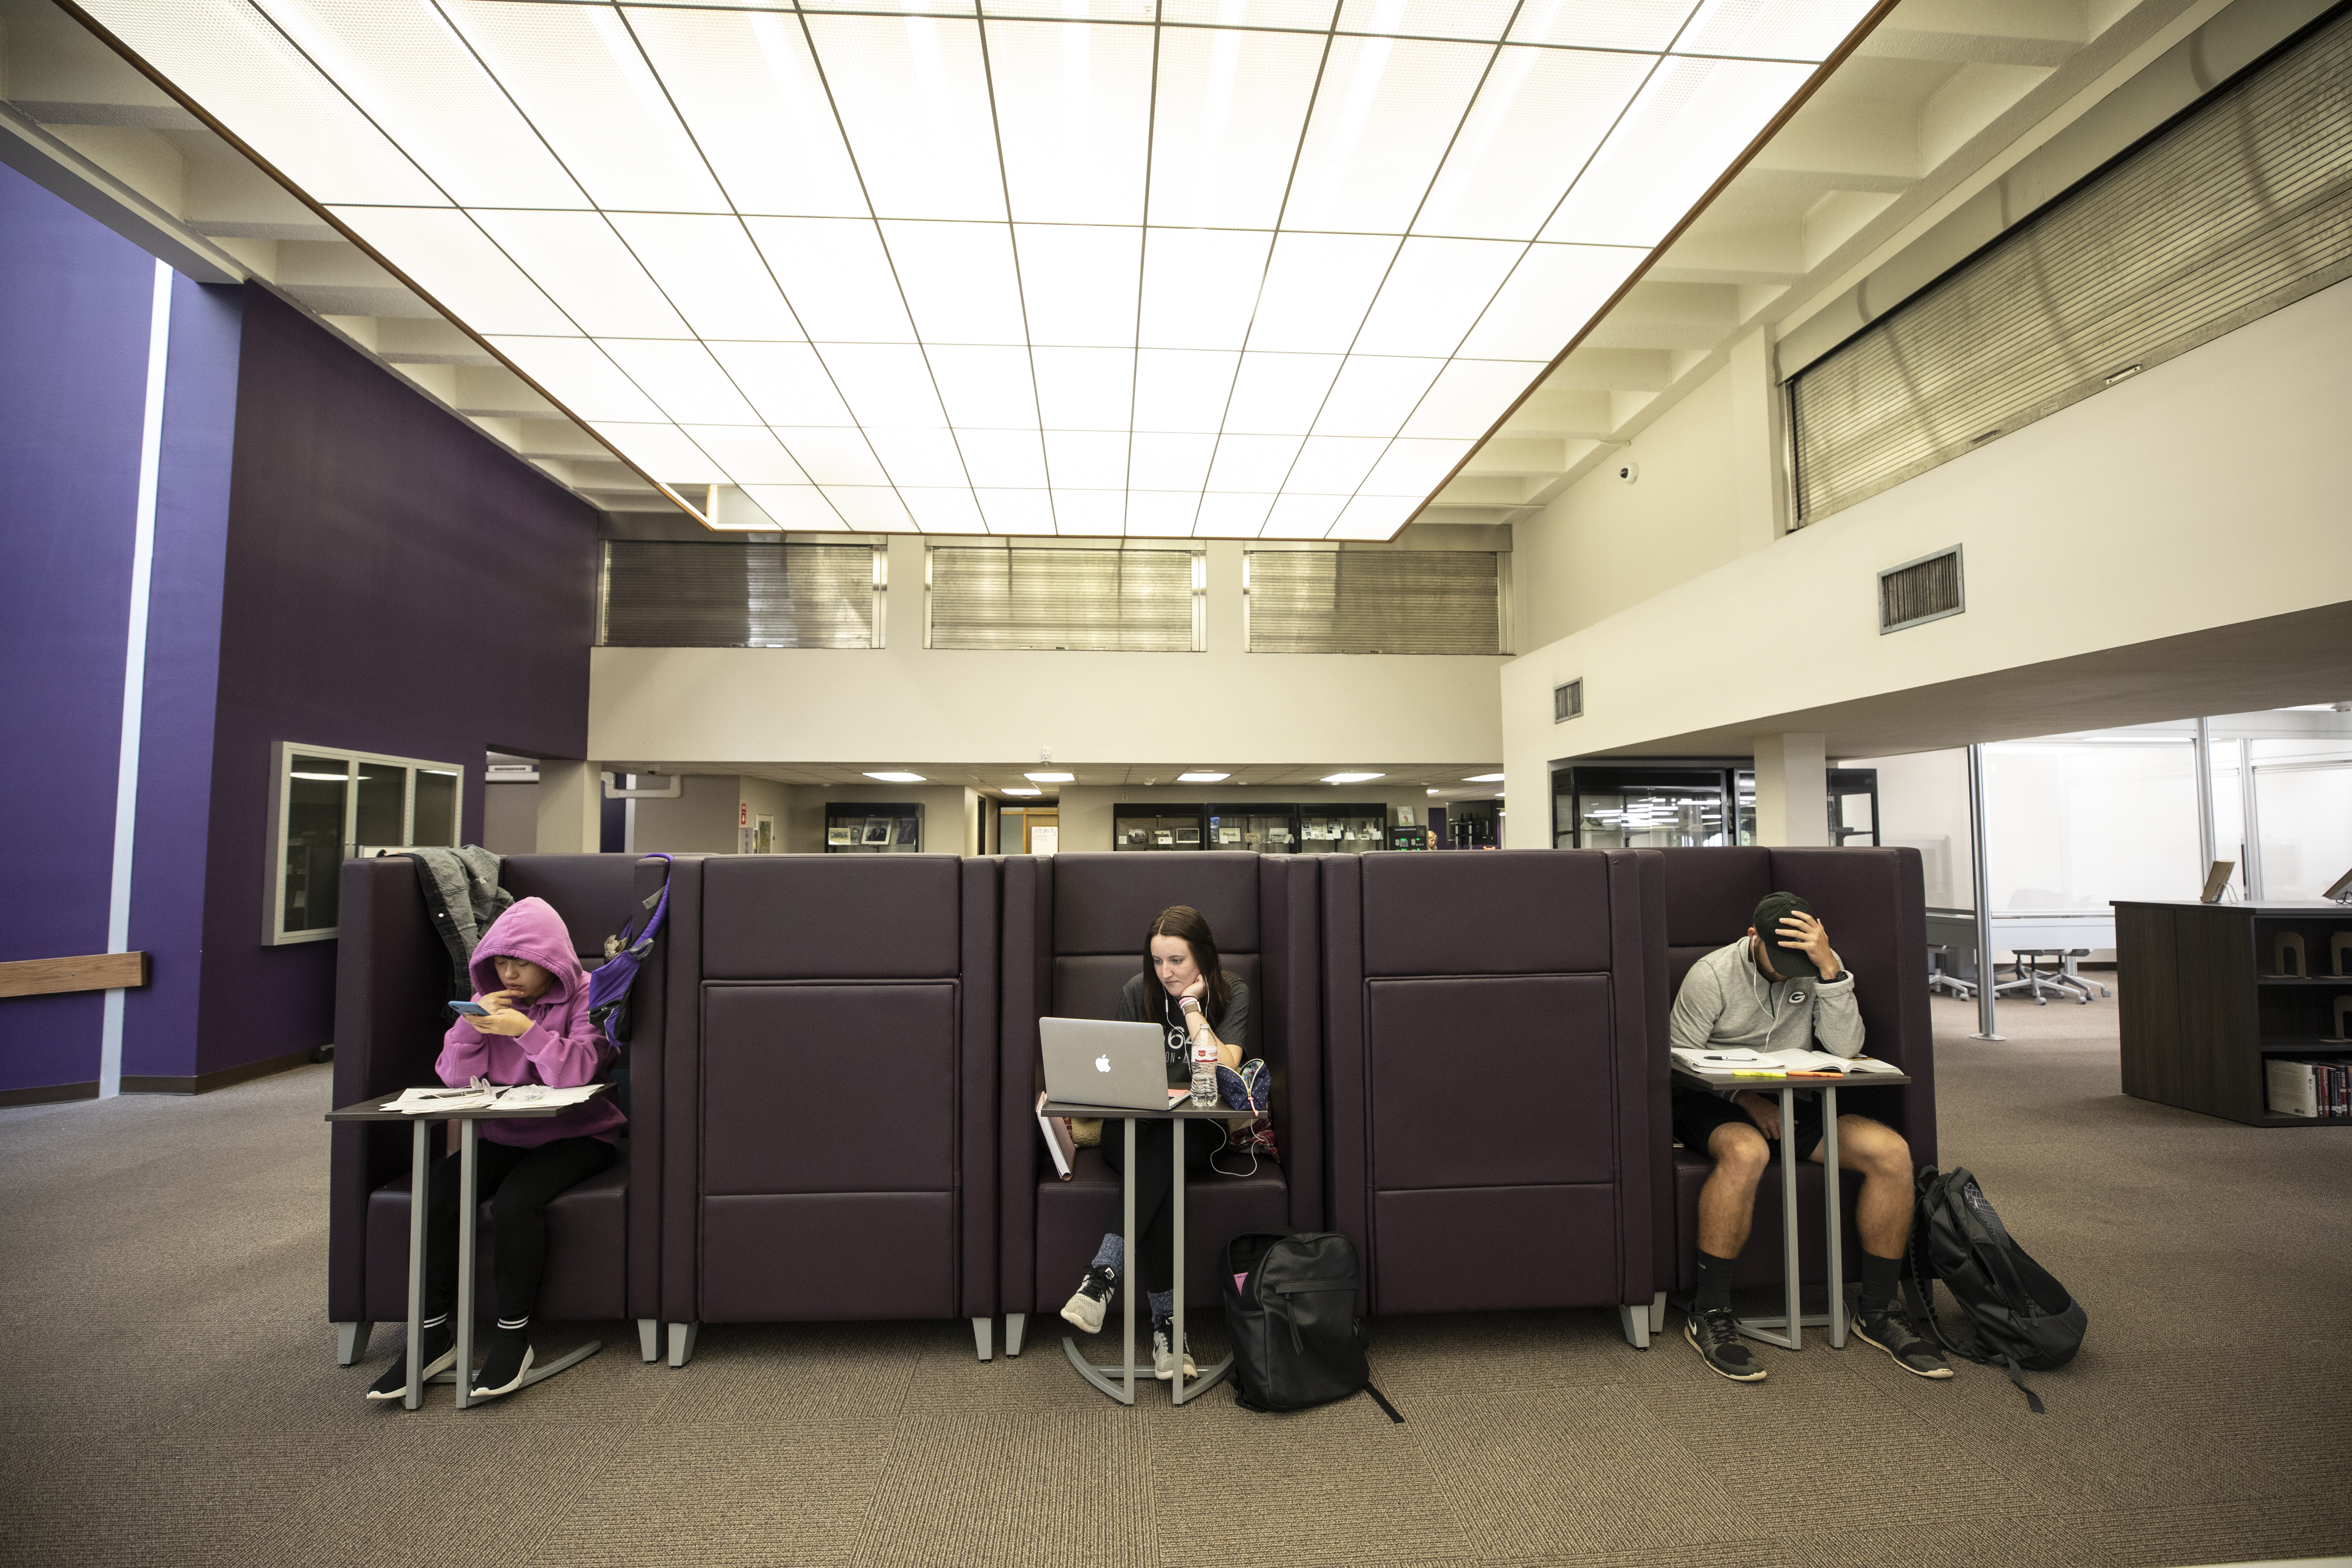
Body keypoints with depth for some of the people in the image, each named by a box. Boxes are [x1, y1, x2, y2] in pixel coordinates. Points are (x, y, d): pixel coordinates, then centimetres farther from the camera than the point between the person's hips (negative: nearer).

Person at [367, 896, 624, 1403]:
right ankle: (434, 1334, -6)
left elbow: (575, 1074, -21)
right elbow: (453, 1078, 3)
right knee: (436, 1191, -19)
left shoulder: (586, 996, -8)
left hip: (578, 1134, -5)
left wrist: (527, 1029, -30)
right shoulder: (491, 998, 8)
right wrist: (470, 1022, -13)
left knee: (515, 1200, -30)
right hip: (506, 1135, 5)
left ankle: (514, 1335, -12)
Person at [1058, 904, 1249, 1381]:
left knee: (1161, 1152, -36)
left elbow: (1225, 1071, -13)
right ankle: (1165, 1322, -30)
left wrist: (1192, 1007, -15)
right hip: (1134, 1127, 1)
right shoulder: (1137, 991, 2)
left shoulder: (1232, 994, -1)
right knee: (1158, 1180, -34)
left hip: (1196, 1130, -1)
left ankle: (1102, 1275, -35)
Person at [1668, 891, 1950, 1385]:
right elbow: (1680, 1062, -8)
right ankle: (1708, 1315, -24)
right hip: (1714, 1104, -4)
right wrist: (1744, 1097, -18)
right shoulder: (1711, 975, -11)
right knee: (1746, 1153, -38)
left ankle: (1876, 1312, 0)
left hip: (1793, 1102, 5)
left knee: (1892, 1152, -19)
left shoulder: (1822, 968, -1)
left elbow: (1845, 1048, -14)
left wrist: (1830, 967, -23)